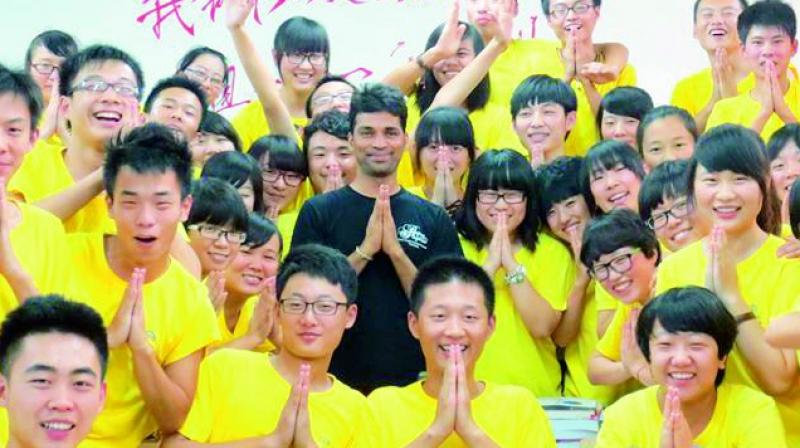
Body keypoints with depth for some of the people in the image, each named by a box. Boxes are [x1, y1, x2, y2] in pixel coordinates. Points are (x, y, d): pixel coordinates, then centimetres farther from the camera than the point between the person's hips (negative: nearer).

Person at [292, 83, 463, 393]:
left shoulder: (433, 218, 4)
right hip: (338, 380, -1)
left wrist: (395, 251, -13)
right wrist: (365, 250, -15)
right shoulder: (318, 212, 1)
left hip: (412, 379, 1)